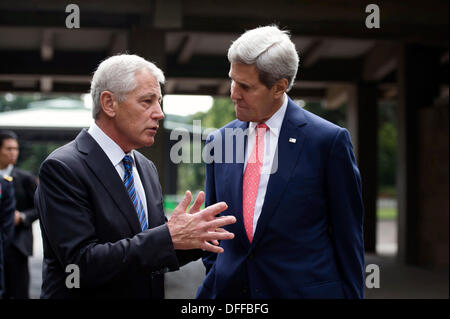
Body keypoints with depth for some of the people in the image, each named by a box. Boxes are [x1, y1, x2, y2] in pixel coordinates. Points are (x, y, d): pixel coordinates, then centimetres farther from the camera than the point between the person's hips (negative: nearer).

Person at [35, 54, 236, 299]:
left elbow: (154, 260, 8)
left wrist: (191, 237, -12)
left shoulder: (146, 168, 6)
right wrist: (169, 237, -27)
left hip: (149, 293, 7)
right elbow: (81, 264, -25)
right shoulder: (62, 168, -17)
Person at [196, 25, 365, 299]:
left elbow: (348, 235, -5)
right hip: (229, 289, 4)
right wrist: (211, 288, 9)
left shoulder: (329, 140, -8)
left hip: (305, 289, -3)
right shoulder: (219, 141, 5)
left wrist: (351, 294, -4)